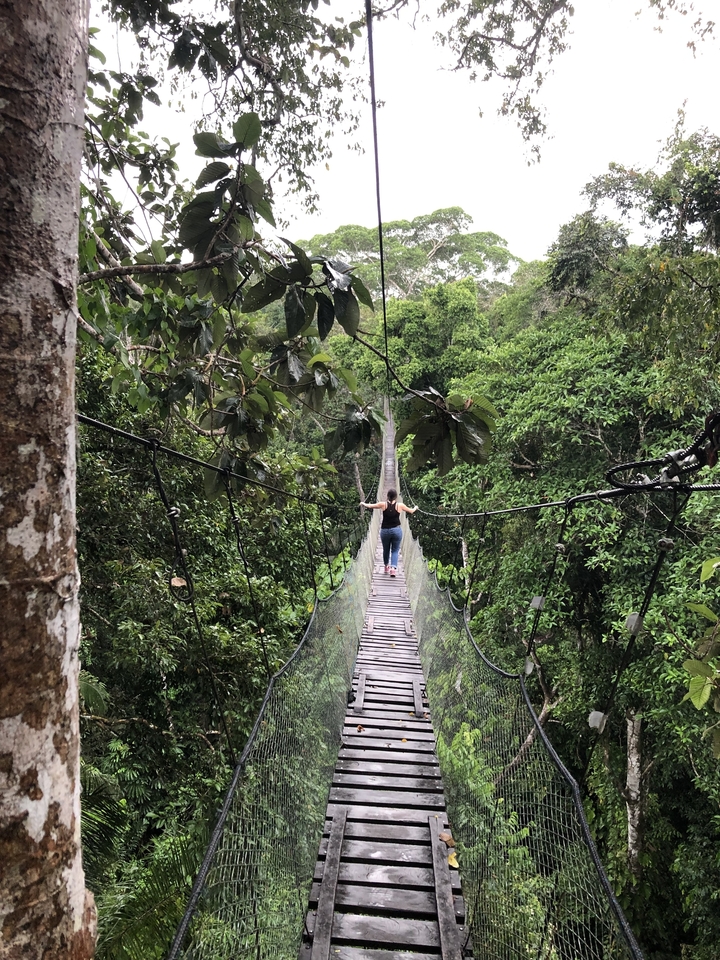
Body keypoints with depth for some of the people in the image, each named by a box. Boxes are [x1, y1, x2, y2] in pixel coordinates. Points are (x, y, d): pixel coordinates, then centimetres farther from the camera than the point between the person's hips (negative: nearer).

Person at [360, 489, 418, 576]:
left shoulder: (383, 504, -4)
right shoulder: (400, 505, -4)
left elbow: (370, 506, 7)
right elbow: (411, 511, 11)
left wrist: (363, 504, 28)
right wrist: (415, 507, 34)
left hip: (385, 530, 1)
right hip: (396, 530, -1)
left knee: (386, 550, 19)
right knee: (395, 551, 6)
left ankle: (386, 566, 34)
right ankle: (393, 567, -12)